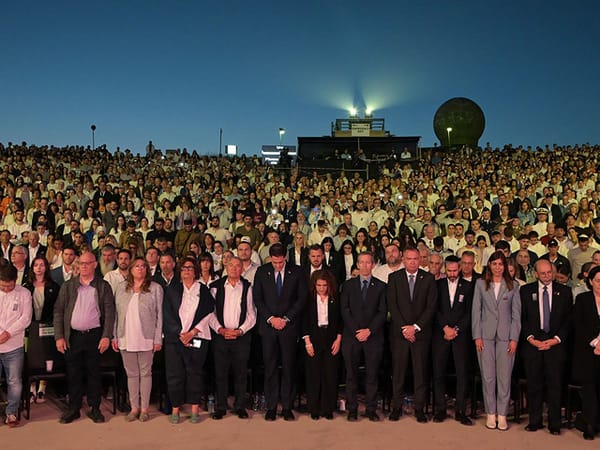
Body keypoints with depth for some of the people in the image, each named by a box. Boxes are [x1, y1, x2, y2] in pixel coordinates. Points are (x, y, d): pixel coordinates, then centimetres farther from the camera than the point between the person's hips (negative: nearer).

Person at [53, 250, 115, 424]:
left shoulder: (103, 286, 2)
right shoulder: (68, 286, 6)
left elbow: (109, 313, -1)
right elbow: (58, 311, 5)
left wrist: (106, 336, -9)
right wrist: (59, 337, -3)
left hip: (95, 335, -1)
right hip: (73, 336, 1)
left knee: (94, 373, 6)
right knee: (73, 374, 7)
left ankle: (94, 408, 16)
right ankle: (73, 408, 18)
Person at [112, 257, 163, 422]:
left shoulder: (155, 288, 0)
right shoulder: (122, 288, 8)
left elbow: (159, 315, -2)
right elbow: (116, 313, 9)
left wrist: (158, 339, -6)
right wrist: (114, 337, 4)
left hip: (146, 339, -3)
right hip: (126, 339, 3)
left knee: (145, 373, 5)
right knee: (131, 374, 9)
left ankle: (144, 408, 14)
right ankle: (134, 407, 19)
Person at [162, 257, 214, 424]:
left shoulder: (203, 290, 9)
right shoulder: (172, 289, 10)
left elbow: (207, 314, 2)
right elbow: (168, 314, 3)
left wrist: (192, 332, -9)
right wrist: (180, 334, -7)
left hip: (197, 338, 0)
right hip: (174, 338, 1)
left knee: (195, 372, 1)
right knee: (174, 373, 0)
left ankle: (195, 409, 8)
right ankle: (175, 409, 9)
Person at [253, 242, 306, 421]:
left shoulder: (296, 272, 2)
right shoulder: (262, 272, 4)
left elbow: (302, 298, 1)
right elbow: (257, 298, 3)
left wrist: (286, 318, -7)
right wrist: (271, 318, -7)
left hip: (289, 326, 0)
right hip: (268, 326, 0)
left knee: (288, 367, 3)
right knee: (270, 367, 2)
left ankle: (287, 406, 10)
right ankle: (271, 407, 9)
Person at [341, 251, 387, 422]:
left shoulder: (381, 286, 7)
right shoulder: (348, 285, 9)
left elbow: (383, 312, 1)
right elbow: (344, 310, 2)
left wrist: (369, 330, -10)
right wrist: (356, 331, -9)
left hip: (373, 336, 0)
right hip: (351, 336, 1)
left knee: (372, 374, 2)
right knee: (351, 374, 3)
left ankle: (371, 409, 10)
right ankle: (352, 409, 11)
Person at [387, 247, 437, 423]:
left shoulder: (428, 278, 4)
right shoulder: (394, 277, 4)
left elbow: (431, 306, -1)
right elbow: (392, 305, -1)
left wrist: (416, 327, -9)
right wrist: (404, 329, -9)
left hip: (421, 332, 0)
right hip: (399, 332, 0)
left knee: (421, 371, 2)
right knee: (398, 370, 2)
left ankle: (419, 408, 10)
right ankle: (396, 407, 11)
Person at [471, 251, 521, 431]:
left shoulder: (513, 286, 6)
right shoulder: (481, 284, 6)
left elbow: (516, 314, 5)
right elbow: (476, 310, 5)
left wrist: (514, 338, -2)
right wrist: (477, 336, -2)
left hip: (505, 336, 0)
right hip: (486, 335, 0)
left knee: (504, 377, 0)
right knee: (487, 376, 2)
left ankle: (502, 414, 11)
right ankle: (490, 413, 13)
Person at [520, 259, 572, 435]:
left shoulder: (564, 291, 6)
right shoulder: (526, 291, 6)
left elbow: (568, 319, 4)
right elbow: (522, 318, 3)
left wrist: (556, 339, -7)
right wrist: (530, 338, -8)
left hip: (556, 343, 0)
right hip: (532, 343, 0)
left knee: (555, 385, 2)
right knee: (533, 384, 4)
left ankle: (554, 423, 12)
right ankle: (535, 420, 16)